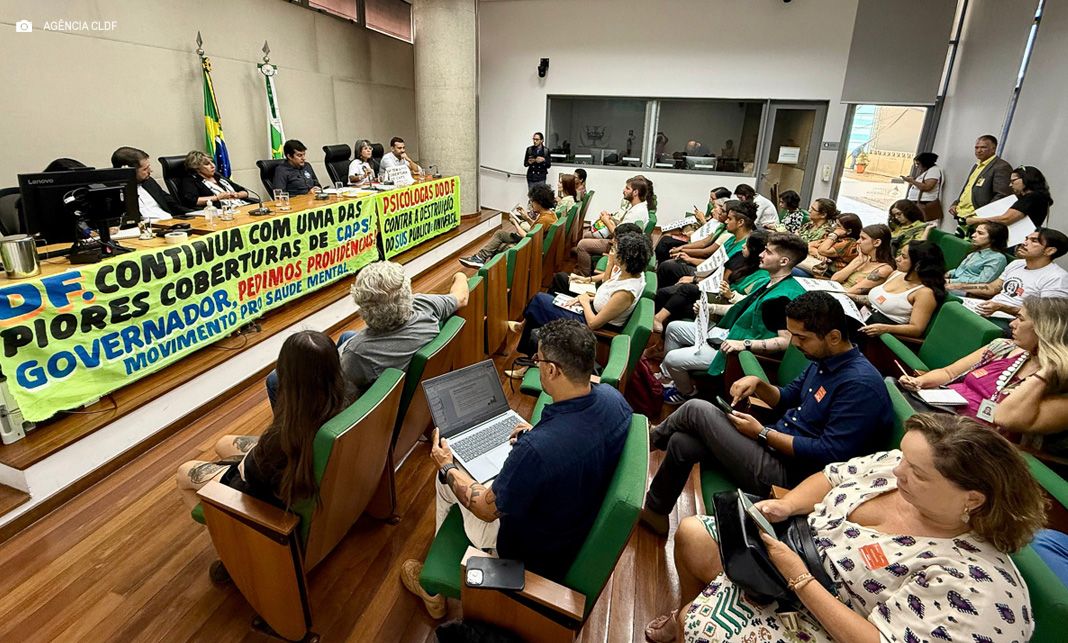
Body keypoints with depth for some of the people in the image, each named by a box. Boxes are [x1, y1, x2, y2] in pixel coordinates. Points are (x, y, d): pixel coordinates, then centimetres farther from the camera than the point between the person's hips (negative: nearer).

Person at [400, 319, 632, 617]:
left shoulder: (536, 448, -40)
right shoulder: (614, 398, -18)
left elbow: (487, 509, -21)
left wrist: (447, 467, -6)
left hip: (534, 553, -6)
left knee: (449, 479, 14)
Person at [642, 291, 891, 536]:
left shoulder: (861, 384, -21)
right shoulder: (823, 361, 8)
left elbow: (829, 453, -24)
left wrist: (762, 433, -16)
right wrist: (758, 384, 0)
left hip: (785, 475, -9)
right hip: (775, 446, 9)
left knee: (696, 410, -12)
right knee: (682, 443, -4)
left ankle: (652, 438, 19)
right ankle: (655, 511, 17)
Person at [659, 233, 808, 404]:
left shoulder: (786, 296, -24)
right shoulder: (771, 283, 8)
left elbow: (786, 340, -30)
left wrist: (745, 344, -34)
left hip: (741, 352, -10)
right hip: (730, 334, 10)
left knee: (673, 358, -15)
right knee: (673, 327, 14)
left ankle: (687, 393, 16)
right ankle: (666, 375, 31)